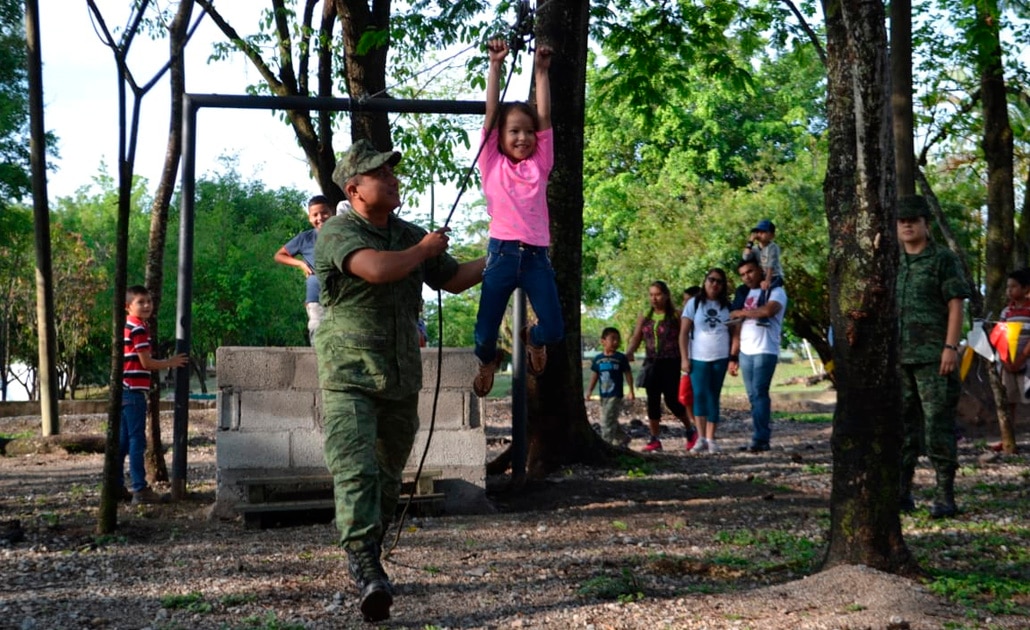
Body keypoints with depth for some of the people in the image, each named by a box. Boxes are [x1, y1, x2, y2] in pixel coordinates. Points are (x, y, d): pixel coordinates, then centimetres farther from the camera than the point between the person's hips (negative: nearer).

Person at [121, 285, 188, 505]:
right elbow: (146, 363, -13)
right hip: (134, 391, -9)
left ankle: (116, 487, 15)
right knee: (137, 441, -7)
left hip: (123, 390, 9)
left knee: (123, 441, 12)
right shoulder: (139, 328, -12)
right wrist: (170, 363, -1)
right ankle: (140, 490, -7)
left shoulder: (126, 326, 17)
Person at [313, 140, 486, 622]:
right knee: (356, 470, -18)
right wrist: (424, 249, -11)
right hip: (349, 377, -7)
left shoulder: (408, 234, 13)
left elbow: (453, 278, 21)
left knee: (388, 475, 14)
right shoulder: (337, 232, -9)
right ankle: (366, 572, -25)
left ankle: (369, 557, 29)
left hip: (402, 378, 7)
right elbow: (376, 269, -28)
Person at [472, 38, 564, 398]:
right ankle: (487, 362, 36)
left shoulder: (539, 164, 13)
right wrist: (496, 65, 4)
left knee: (553, 331, -5)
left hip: (536, 255, 2)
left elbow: (545, 116, 11)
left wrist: (541, 70, 11)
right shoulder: (493, 164, 8)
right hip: (502, 252, -2)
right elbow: (491, 111, 5)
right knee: (485, 333, -1)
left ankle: (532, 339, 34)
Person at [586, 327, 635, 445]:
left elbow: (628, 374, 0)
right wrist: (589, 390, 7)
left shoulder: (621, 358, -4)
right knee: (611, 422, 14)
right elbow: (595, 375, 12)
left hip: (615, 395, -5)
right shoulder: (598, 359, 6)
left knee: (607, 421, -11)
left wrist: (631, 390, -3)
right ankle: (623, 439, 29)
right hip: (603, 395, 5)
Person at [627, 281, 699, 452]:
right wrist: (630, 351, -14)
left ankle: (691, 430, 18)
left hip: (670, 363, -4)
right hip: (651, 363, 4)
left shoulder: (675, 316, -2)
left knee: (672, 400, -5)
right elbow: (636, 338, 6)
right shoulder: (644, 318, 10)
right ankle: (654, 439, 10)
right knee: (652, 401, 3)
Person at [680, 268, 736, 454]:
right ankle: (701, 438, -6)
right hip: (698, 358, -2)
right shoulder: (694, 304, 1)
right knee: (700, 395, -10)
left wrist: (734, 358, 0)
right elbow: (683, 333, -1)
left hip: (720, 358, 2)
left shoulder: (727, 306, 8)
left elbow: (734, 333, 9)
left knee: (714, 397, 4)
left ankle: (710, 439, 5)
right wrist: (684, 358, -8)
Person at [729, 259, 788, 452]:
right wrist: (733, 356, 14)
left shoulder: (776, 292, -1)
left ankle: (760, 440, -13)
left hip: (765, 352, -7)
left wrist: (741, 313, -10)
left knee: (759, 394, -12)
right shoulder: (745, 295, 19)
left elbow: (768, 310, -23)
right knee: (754, 397, 6)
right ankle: (760, 439, 8)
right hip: (745, 353, 7)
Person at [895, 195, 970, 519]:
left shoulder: (944, 259, 0)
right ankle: (901, 492, 14)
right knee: (901, 425, 8)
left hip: (933, 358, -5)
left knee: (938, 425, -5)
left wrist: (951, 347, -15)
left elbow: (955, 306, -6)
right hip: (897, 358, 5)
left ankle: (946, 495, 0)